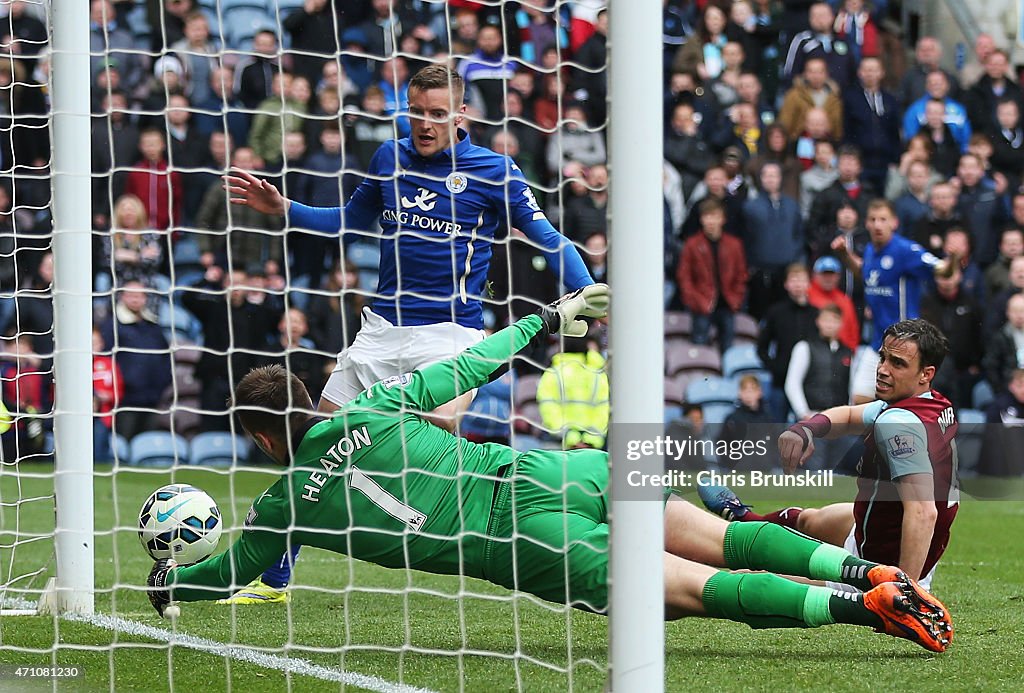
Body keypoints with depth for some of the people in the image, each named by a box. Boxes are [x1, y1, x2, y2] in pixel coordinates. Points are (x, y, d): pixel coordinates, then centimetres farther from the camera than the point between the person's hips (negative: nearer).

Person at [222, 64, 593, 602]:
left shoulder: (494, 172, -3)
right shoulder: (390, 157, 10)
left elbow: (551, 241, -2)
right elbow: (352, 220, 27)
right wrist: (284, 210, 16)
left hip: (450, 334, -5)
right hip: (382, 329, 5)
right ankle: (272, 581, 15)